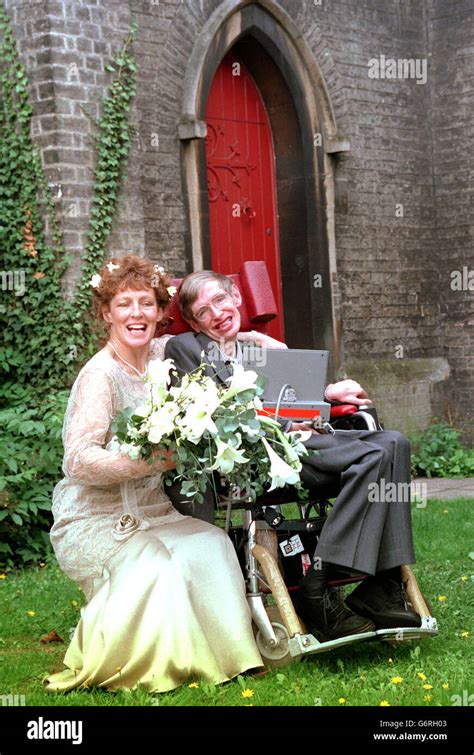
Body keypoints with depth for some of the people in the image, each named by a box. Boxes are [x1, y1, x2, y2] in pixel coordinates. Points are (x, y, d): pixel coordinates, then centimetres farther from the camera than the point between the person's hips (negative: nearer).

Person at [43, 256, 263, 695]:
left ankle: (222, 654, -12)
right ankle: (94, 668, -11)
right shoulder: (101, 375, -14)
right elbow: (79, 461, -23)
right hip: (93, 521, -6)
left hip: (151, 513, 6)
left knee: (211, 545, -22)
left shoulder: (162, 355, 5)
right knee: (150, 569, -31)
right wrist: (145, 461, -35)